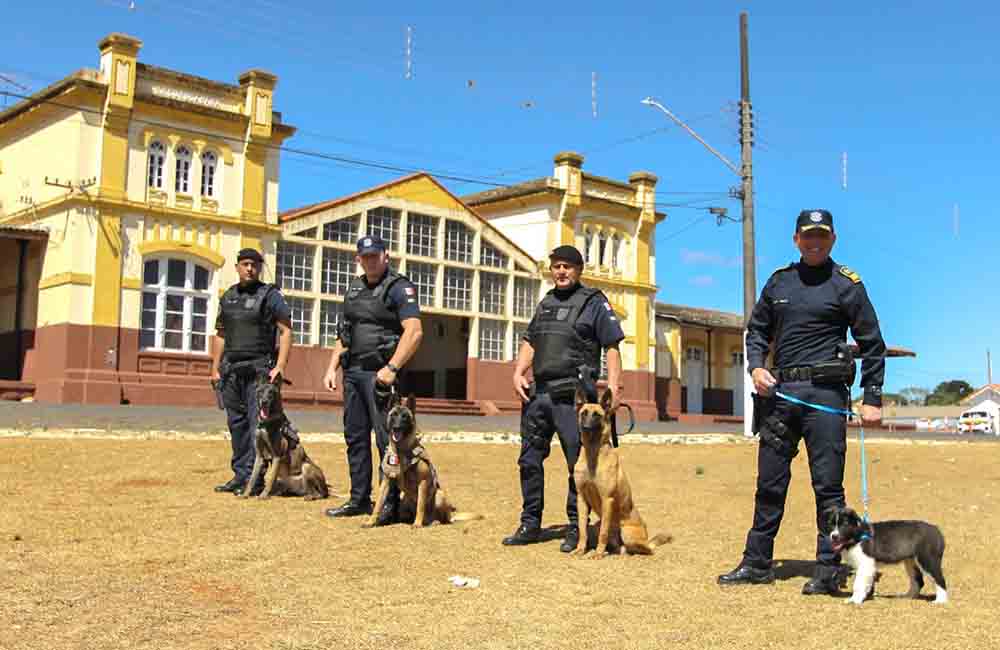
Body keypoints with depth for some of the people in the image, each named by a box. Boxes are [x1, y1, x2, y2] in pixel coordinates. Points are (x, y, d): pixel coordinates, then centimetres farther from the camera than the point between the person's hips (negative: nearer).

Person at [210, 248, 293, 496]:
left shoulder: (270, 295, -1)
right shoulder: (228, 297, 16)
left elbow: (285, 331, -7)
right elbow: (220, 334, 20)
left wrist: (280, 366, -16)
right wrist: (215, 367, 13)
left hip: (259, 368, -6)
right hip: (230, 368, 6)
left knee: (257, 423, -9)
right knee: (236, 423, 9)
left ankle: (253, 478, -6)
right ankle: (239, 475, 16)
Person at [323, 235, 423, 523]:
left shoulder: (399, 287, -5)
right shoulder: (355, 288, 18)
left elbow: (414, 332, -16)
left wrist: (392, 368, -22)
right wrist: (332, 367, 13)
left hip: (379, 372, -8)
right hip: (352, 372, 8)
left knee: (386, 439, -8)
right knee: (355, 437, 11)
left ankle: (391, 503, -3)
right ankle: (359, 499, 20)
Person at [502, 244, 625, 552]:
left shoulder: (594, 302, 2)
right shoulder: (546, 303, 21)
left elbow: (612, 346, -4)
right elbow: (529, 342, 21)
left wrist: (614, 385, -15)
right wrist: (518, 372, 5)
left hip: (572, 395, -6)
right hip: (538, 392, 7)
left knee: (579, 462, -2)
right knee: (529, 459, 9)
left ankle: (576, 528, 7)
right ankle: (530, 524, 20)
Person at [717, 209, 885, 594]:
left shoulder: (846, 284, 2)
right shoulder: (779, 281, 14)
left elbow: (872, 344, 2)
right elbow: (757, 330, 20)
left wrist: (872, 399, -3)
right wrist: (756, 366, 1)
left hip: (825, 392, -4)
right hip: (779, 391, 5)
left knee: (828, 484, -2)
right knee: (769, 482, 9)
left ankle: (829, 570, 5)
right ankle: (757, 563, 18)